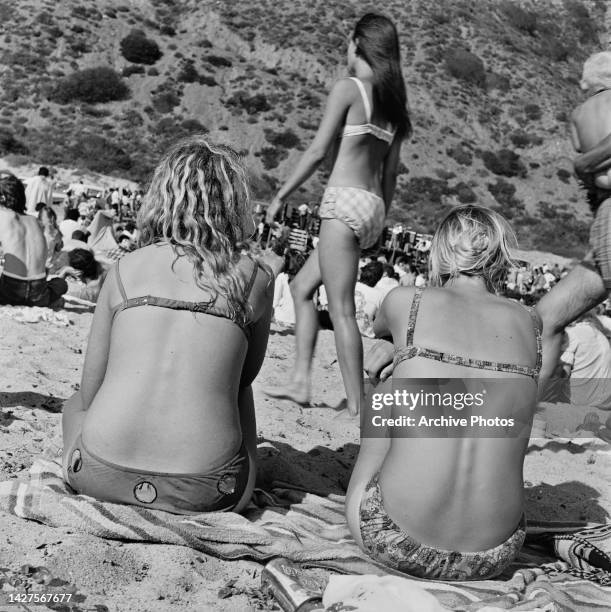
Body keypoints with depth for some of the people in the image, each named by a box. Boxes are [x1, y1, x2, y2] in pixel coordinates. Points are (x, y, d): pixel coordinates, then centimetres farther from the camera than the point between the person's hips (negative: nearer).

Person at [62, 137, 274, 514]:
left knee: (76, 405, 35)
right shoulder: (257, 280, 1)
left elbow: (89, 394, 9)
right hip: (205, 493, 0)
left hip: (102, 476, 1)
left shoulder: (124, 270, 3)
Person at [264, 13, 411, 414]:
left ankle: (356, 407, -3)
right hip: (372, 206, 8)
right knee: (302, 287, 17)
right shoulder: (393, 102, 16)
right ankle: (301, 382, 16)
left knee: (341, 309, -5)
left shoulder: (348, 88, -5)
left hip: (346, 201, -8)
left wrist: (282, 196, -2)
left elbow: (318, 152, -9)